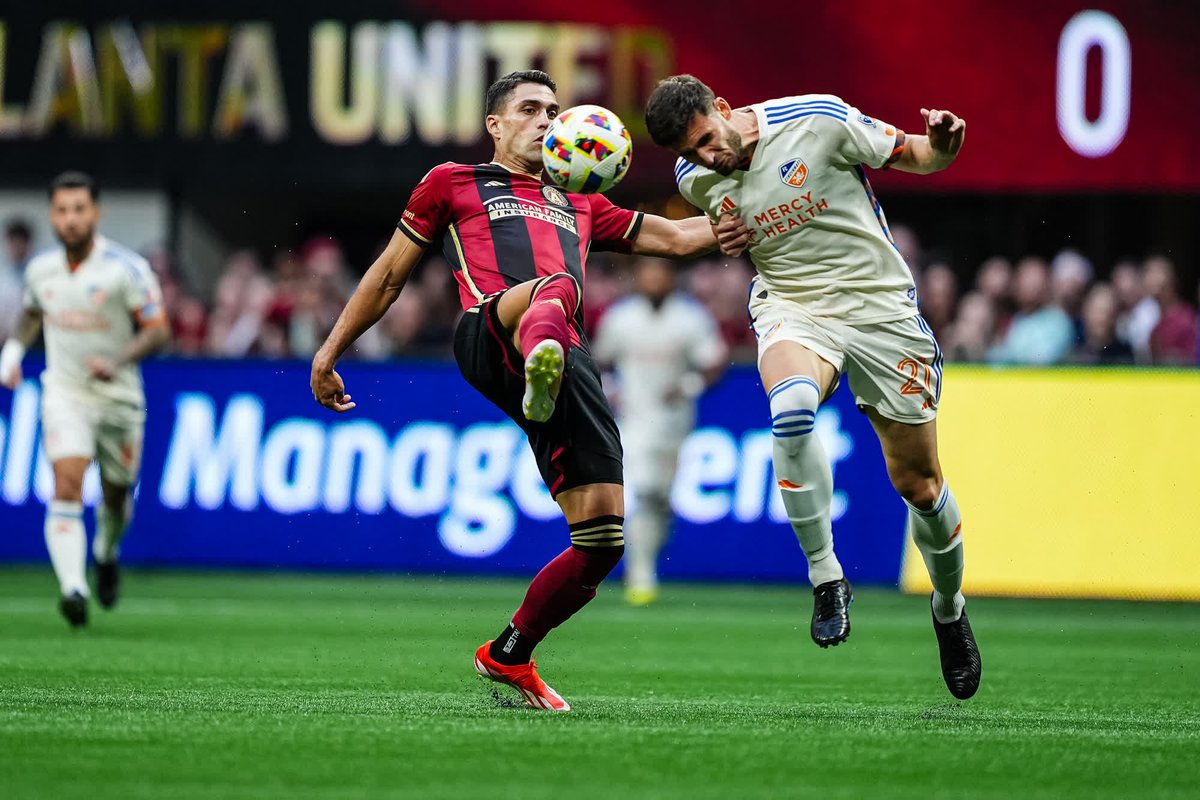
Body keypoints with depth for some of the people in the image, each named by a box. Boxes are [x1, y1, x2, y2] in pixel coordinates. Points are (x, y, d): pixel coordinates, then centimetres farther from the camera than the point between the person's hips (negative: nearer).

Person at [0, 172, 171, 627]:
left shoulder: (126, 269, -14)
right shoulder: (40, 269, 0)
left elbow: (158, 331, -15)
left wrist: (117, 361, -30)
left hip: (118, 397, -1)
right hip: (64, 395, 1)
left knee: (116, 496, 14)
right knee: (66, 487, -21)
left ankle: (106, 554, 48)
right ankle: (73, 588, -32)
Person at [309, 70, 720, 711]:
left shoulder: (579, 209, 39)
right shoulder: (452, 184, 27)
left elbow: (676, 238, 40)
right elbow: (389, 276, 28)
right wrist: (328, 352, 24)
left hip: (571, 363, 5)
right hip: (488, 338, -5)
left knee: (601, 541, -5)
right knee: (556, 286, -43)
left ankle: (509, 655, 18)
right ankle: (539, 372, -82)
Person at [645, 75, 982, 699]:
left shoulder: (818, 119, -15)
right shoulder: (694, 179, -2)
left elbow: (913, 157, -4)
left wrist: (941, 144, -27)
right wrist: (727, 239, -3)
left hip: (880, 307, -1)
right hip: (791, 308, 1)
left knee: (918, 483, 3)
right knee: (791, 405, -35)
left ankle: (949, 609, 32)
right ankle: (825, 577, -23)